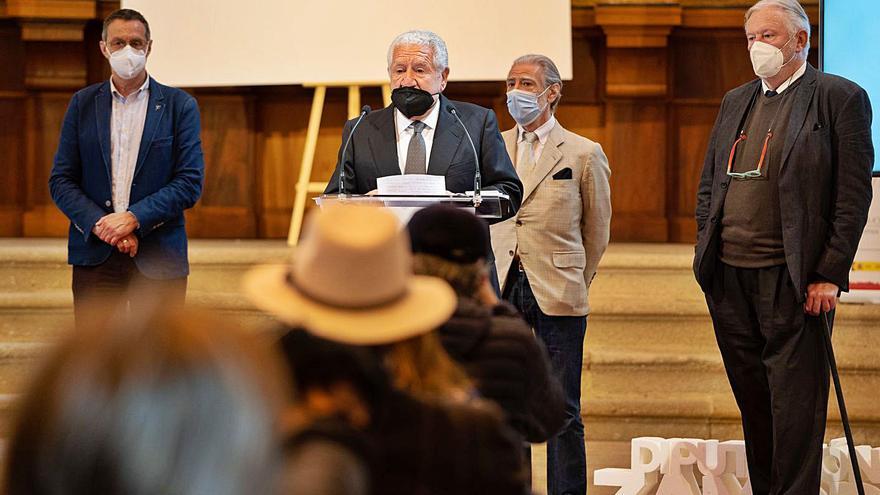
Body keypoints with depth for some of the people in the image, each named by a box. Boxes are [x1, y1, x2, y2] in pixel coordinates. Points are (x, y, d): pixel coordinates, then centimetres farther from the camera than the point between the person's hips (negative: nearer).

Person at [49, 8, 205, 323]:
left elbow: (190, 182, -3)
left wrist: (134, 218, -14)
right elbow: (61, 180, 6)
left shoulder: (179, 105, 3)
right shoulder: (82, 104, 9)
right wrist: (99, 225, -11)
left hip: (158, 255, -1)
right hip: (95, 253, 2)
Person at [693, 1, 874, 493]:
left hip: (793, 281, -6)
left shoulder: (840, 97, -3)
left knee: (795, 407, -4)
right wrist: (707, 250, 8)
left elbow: (854, 194, -8)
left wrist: (829, 275, -13)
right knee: (753, 399, 12)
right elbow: (708, 184, 21)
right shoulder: (736, 101, 16)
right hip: (730, 277, 6)